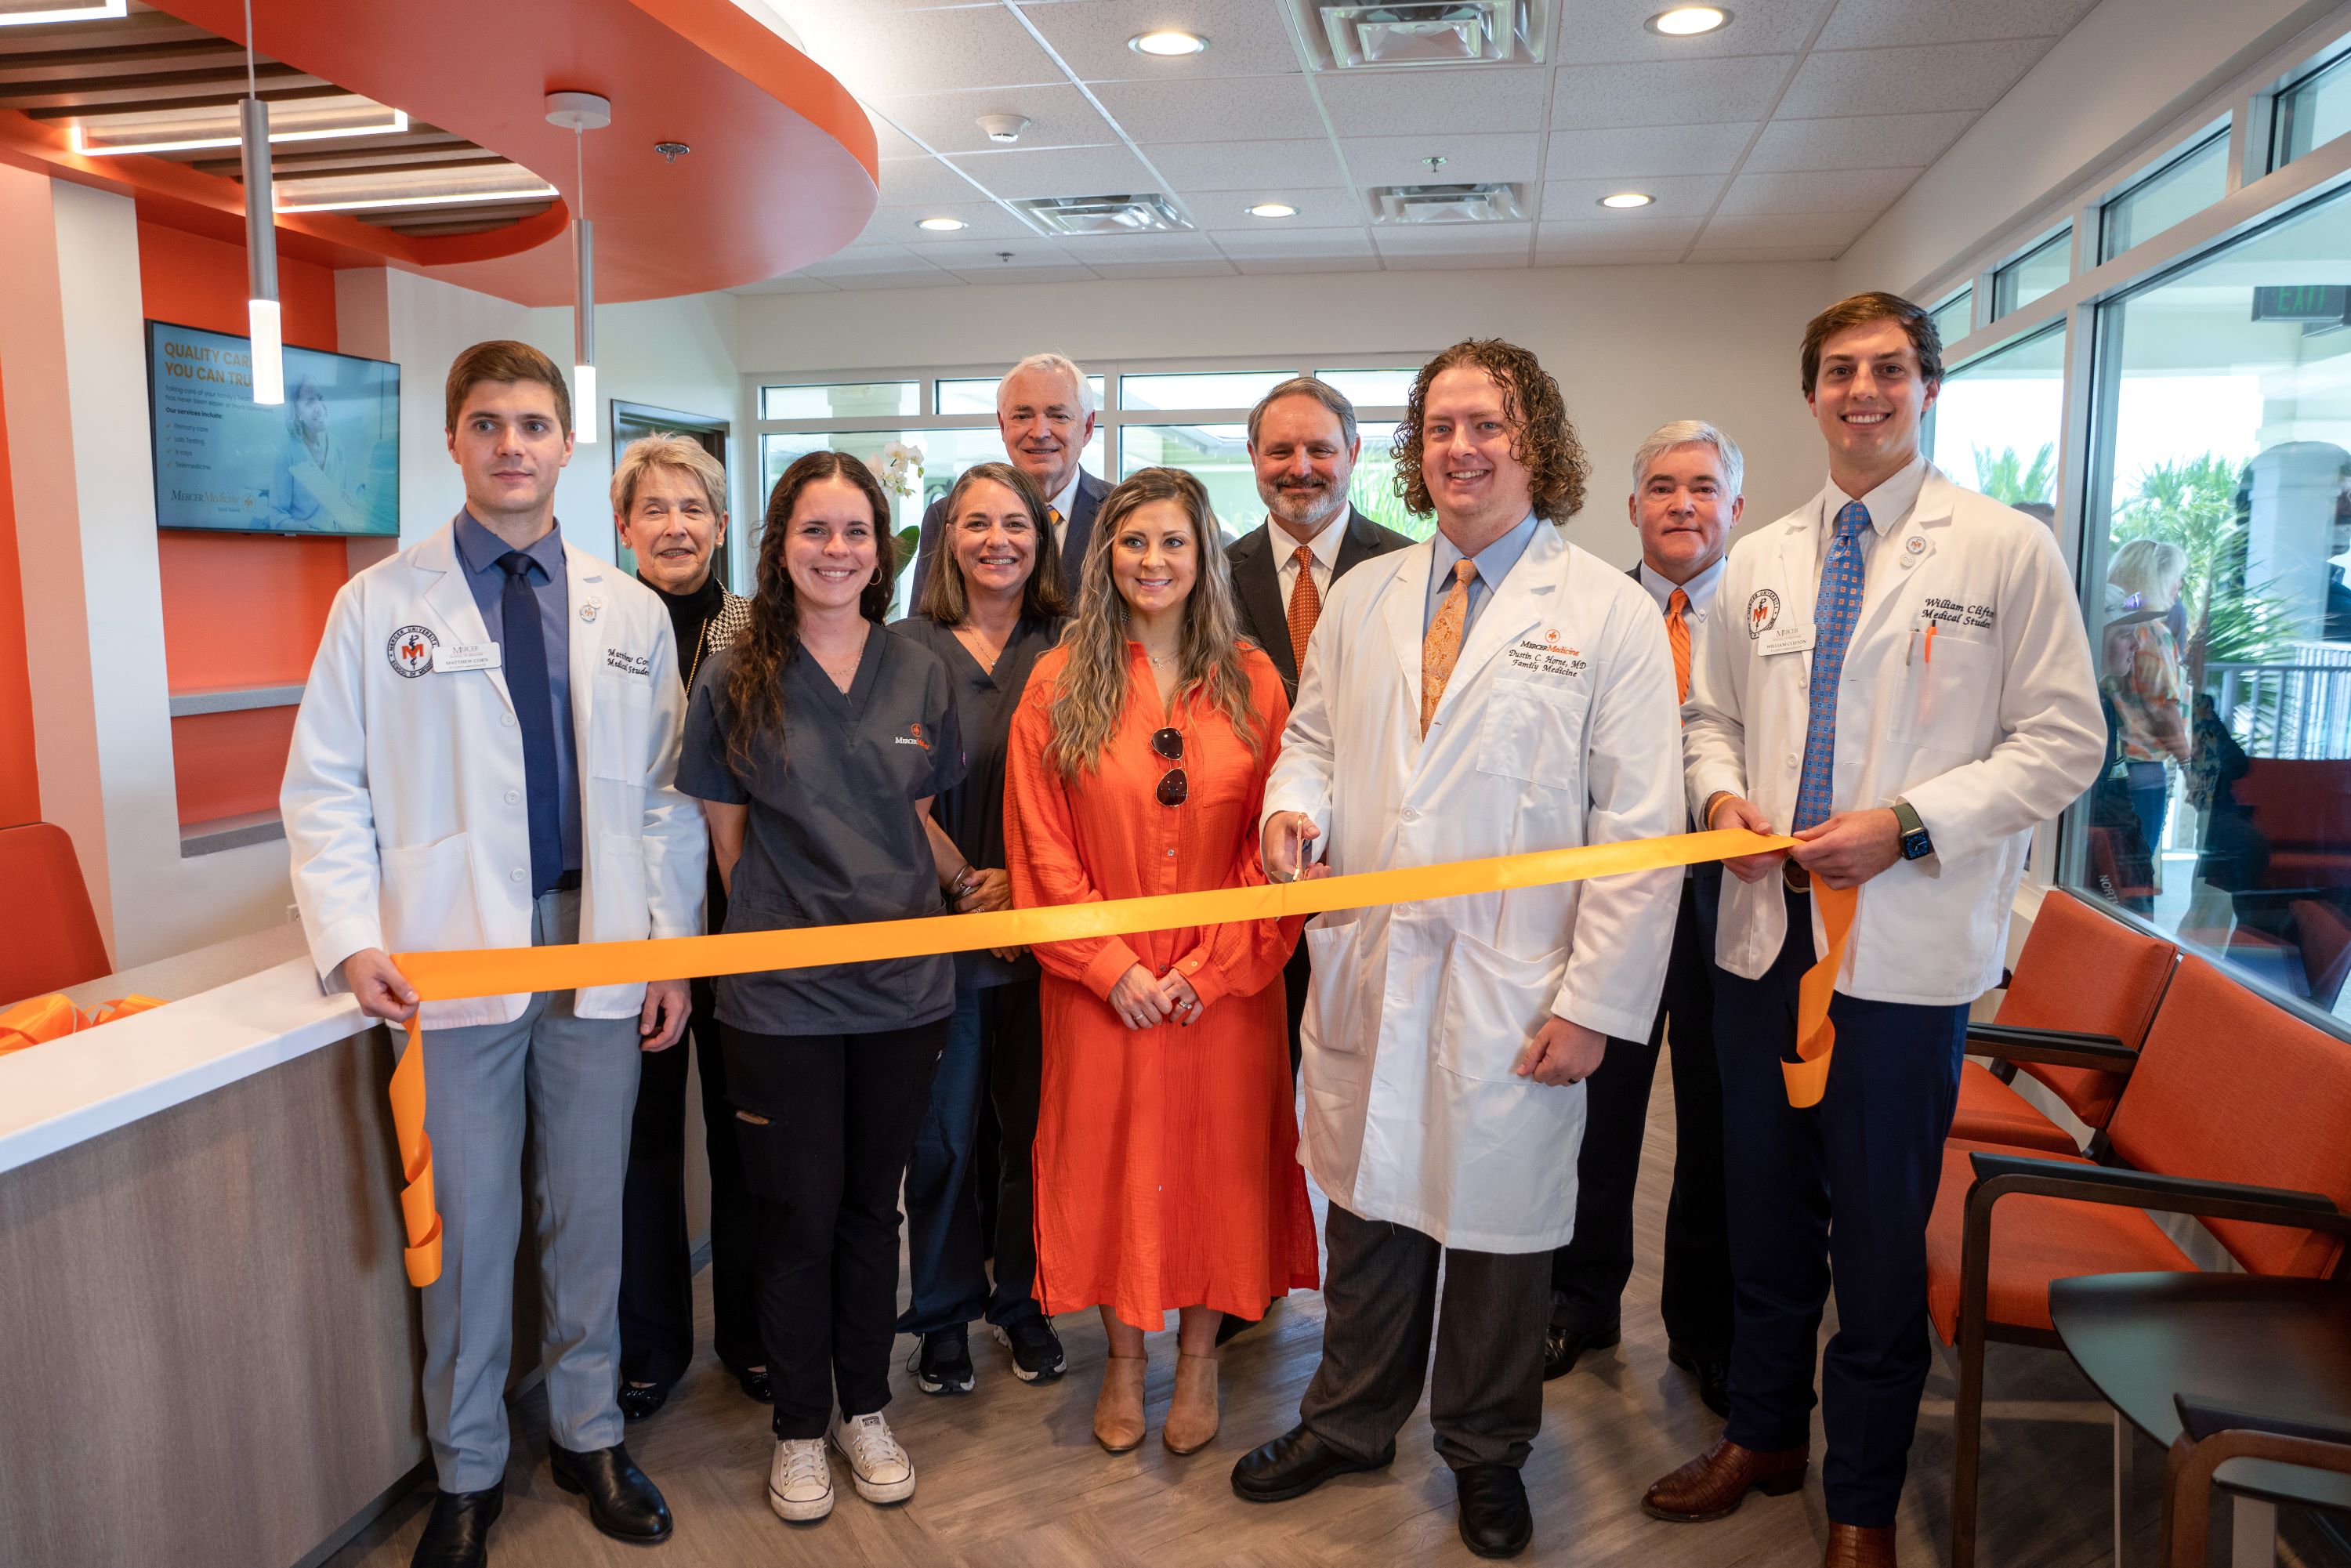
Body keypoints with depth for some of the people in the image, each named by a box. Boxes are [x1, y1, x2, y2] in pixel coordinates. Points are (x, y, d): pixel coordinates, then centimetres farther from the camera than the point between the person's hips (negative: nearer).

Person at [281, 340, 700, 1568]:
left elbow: (664, 797, 7)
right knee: (468, 1225, 8)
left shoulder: (632, 614, 7)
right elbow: (326, 790, 1)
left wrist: (673, 950, 3)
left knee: (590, 1212, 13)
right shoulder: (381, 602, 1)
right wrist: (353, 941, -11)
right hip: (451, 958, -2)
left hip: (601, 952, 2)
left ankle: (588, 1434, 33)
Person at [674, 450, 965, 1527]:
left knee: (872, 1206, 14)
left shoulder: (920, 675, 3)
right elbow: (725, 834, 3)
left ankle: (865, 1410, 33)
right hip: (781, 994, -2)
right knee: (798, 1216, 8)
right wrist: (787, 923, 3)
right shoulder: (734, 680, -3)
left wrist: (961, 886, 2)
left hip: (902, 984, 2)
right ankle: (799, 1428, 28)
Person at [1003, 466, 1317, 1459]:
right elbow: (1043, 846, -3)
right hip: (1102, 985, 0)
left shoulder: (1251, 681, 1)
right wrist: (1113, 966, -11)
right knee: (1109, 1160, 9)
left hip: (1225, 986, 1)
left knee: (1214, 1158, 9)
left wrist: (1212, 965, -11)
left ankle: (1197, 1360, 29)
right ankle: (1123, 1363, 29)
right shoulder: (1061, 681, -1)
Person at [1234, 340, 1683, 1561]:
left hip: (1513, 993, -3)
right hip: (1366, 970, 4)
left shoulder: (1610, 612, -5)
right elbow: (1313, 734, 20)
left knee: (1500, 1226, 12)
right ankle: (1350, 1421, 40)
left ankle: (1486, 1451, 37)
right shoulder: (1361, 598, 8)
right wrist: (1294, 802, -4)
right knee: (1367, 1204, 17)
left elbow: (1640, 829, -8)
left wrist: (1594, 1001, -12)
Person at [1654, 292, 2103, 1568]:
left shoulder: (2009, 550, -2)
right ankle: (1764, 1433, 38)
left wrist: (1908, 822, -17)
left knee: (1880, 1235, 7)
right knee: (1764, 1209, 17)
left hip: (1908, 948, -4)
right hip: (1763, 930, 4)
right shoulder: (1757, 562, 11)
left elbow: (2062, 742, -5)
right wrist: (1720, 792, -4)